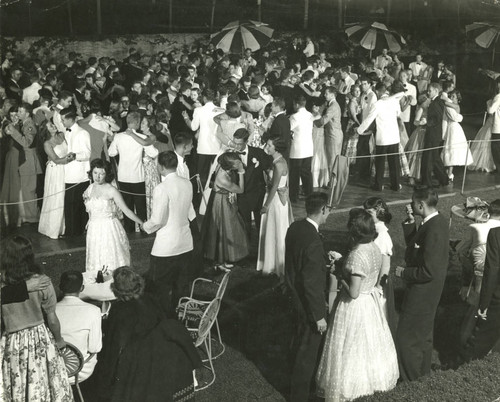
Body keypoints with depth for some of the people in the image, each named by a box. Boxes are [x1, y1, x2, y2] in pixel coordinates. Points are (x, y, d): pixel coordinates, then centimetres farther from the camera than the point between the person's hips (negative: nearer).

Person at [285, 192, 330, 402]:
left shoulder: (294, 227, -6)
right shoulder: (313, 241, -32)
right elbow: (311, 284, -28)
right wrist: (319, 316, -19)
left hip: (295, 295, 9)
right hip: (308, 304, -9)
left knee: (299, 342, 29)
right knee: (307, 351, 11)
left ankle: (297, 379, 51)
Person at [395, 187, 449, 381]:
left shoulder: (434, 230, -29)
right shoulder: (438, 220, 2)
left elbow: (428, 271, -29)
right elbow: (413, 244, 11)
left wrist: (404, 273, -16)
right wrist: (410, 222, -2)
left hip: (422, 291, -10)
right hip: (428, 291, 10)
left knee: (407, 338, 2)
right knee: (423, 334, 25)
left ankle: (411, 381, 15)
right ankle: (423, 372, 41)